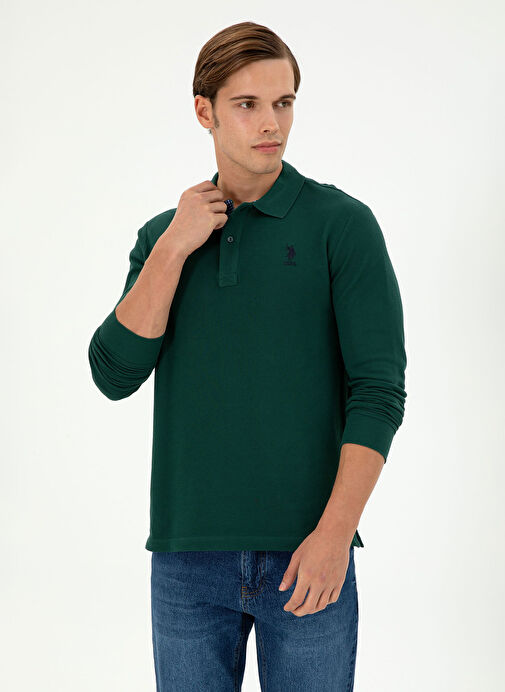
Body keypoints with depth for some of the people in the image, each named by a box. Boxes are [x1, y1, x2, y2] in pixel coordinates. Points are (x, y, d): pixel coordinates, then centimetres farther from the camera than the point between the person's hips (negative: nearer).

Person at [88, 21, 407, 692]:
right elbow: (115, 376, -2)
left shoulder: (342, 223, -2)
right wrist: (173, 248, -9)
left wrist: (334, 533, -16)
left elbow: (380, 387, -7)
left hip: (306, 553, -2)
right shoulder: (162, 235, 10)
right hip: (187, 555, 3)